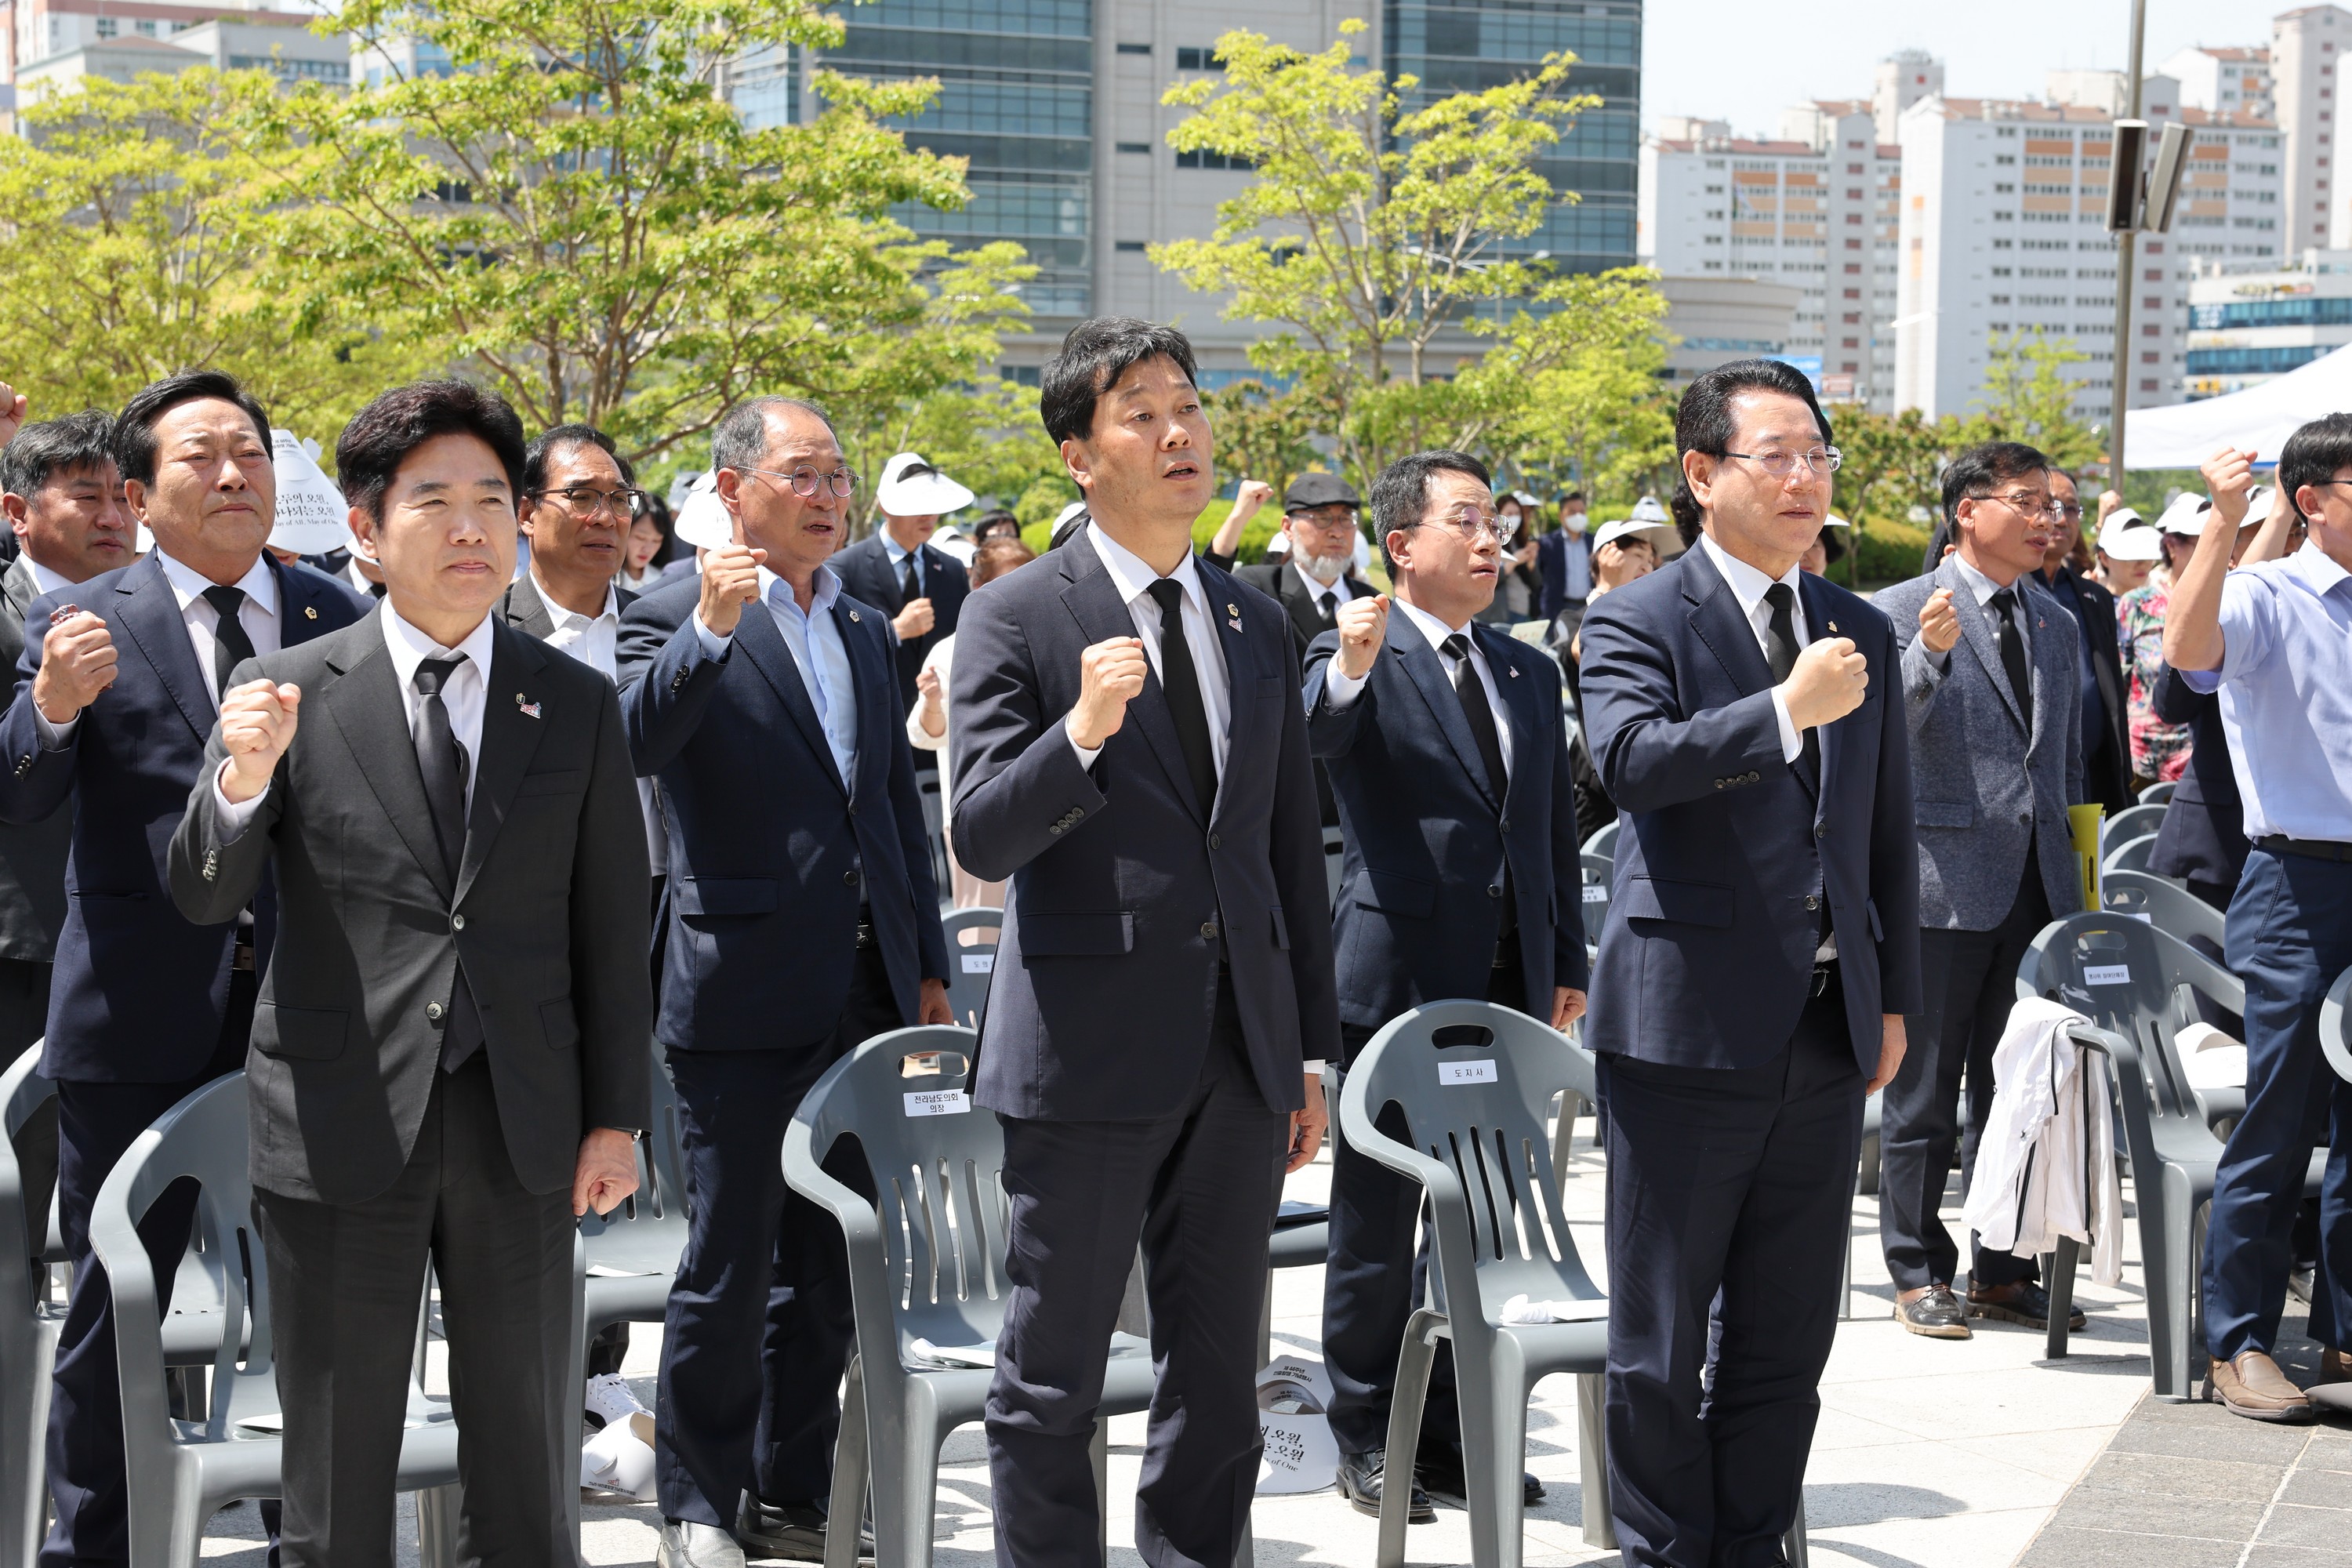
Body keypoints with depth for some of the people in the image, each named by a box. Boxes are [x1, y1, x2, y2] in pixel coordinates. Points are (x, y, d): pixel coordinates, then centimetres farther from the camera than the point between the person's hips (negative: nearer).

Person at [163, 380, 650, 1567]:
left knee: (528, 1460, 11)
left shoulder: (577, 708, 5)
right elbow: (204, 898, -3)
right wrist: (242, 781, -23)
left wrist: (616, 1115, 4)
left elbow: (610, 927, 7)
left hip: (520, 1130, 2)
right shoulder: (285, 693, -1)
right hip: (339, 1129, -1)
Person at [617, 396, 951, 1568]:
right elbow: (633, 746, -22)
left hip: (863, 993, 6)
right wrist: (709, 628, -32)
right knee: (729, 1265, 1)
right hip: (745, 996, -6)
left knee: (831, 1258, 12)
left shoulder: (866, 629, 15)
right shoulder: (675, 617, -4)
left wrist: (927, 966, 17)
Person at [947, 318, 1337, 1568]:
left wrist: (1312, 1050, 14)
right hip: (1087, 1046, -5)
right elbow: (981, 838, -12)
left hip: (1239, 1057, 5)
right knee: (1052, 1384, 4)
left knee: (1219, 1379, 11)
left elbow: (1293, 845, 16)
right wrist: (1081, 731, -29)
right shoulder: (1018, 618, -4)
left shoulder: (1258, 624, 13)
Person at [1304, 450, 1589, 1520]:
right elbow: (1319, 736, -28)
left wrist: (1568, 964, 14)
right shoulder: (1358, 662, -6)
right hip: (1399, 978, -6)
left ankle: (1453, 1432, 23)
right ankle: (1367, 1440, 14)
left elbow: (1556, 828, 17)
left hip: (1509, 986, 6)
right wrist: (1352, 666, -49)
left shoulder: (1529, 673, 14)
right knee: (1377, 1223, 4)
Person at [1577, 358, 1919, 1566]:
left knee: (1788, 1333, 11)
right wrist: (1785, 709, -30)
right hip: (1688, 1026, -5)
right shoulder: (1639, 621, -4)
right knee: (1662, 1340, 3)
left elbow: (1889, 833, 19)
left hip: (1826, 1035, 6)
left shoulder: (1863, 632, 14)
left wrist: (1893, 999, 16)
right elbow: (1631, 761, -23)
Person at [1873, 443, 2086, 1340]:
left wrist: (2075, 878, 17)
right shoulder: (1900, 613, -4)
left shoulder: (2058, 626, 15)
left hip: (2038, 890, 6)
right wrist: (1926, 655, -31)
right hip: (1944, 887, -6)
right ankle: (1919, 1274, 12)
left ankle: (2003, 1271, 20)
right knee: (1923, 1092, 2)